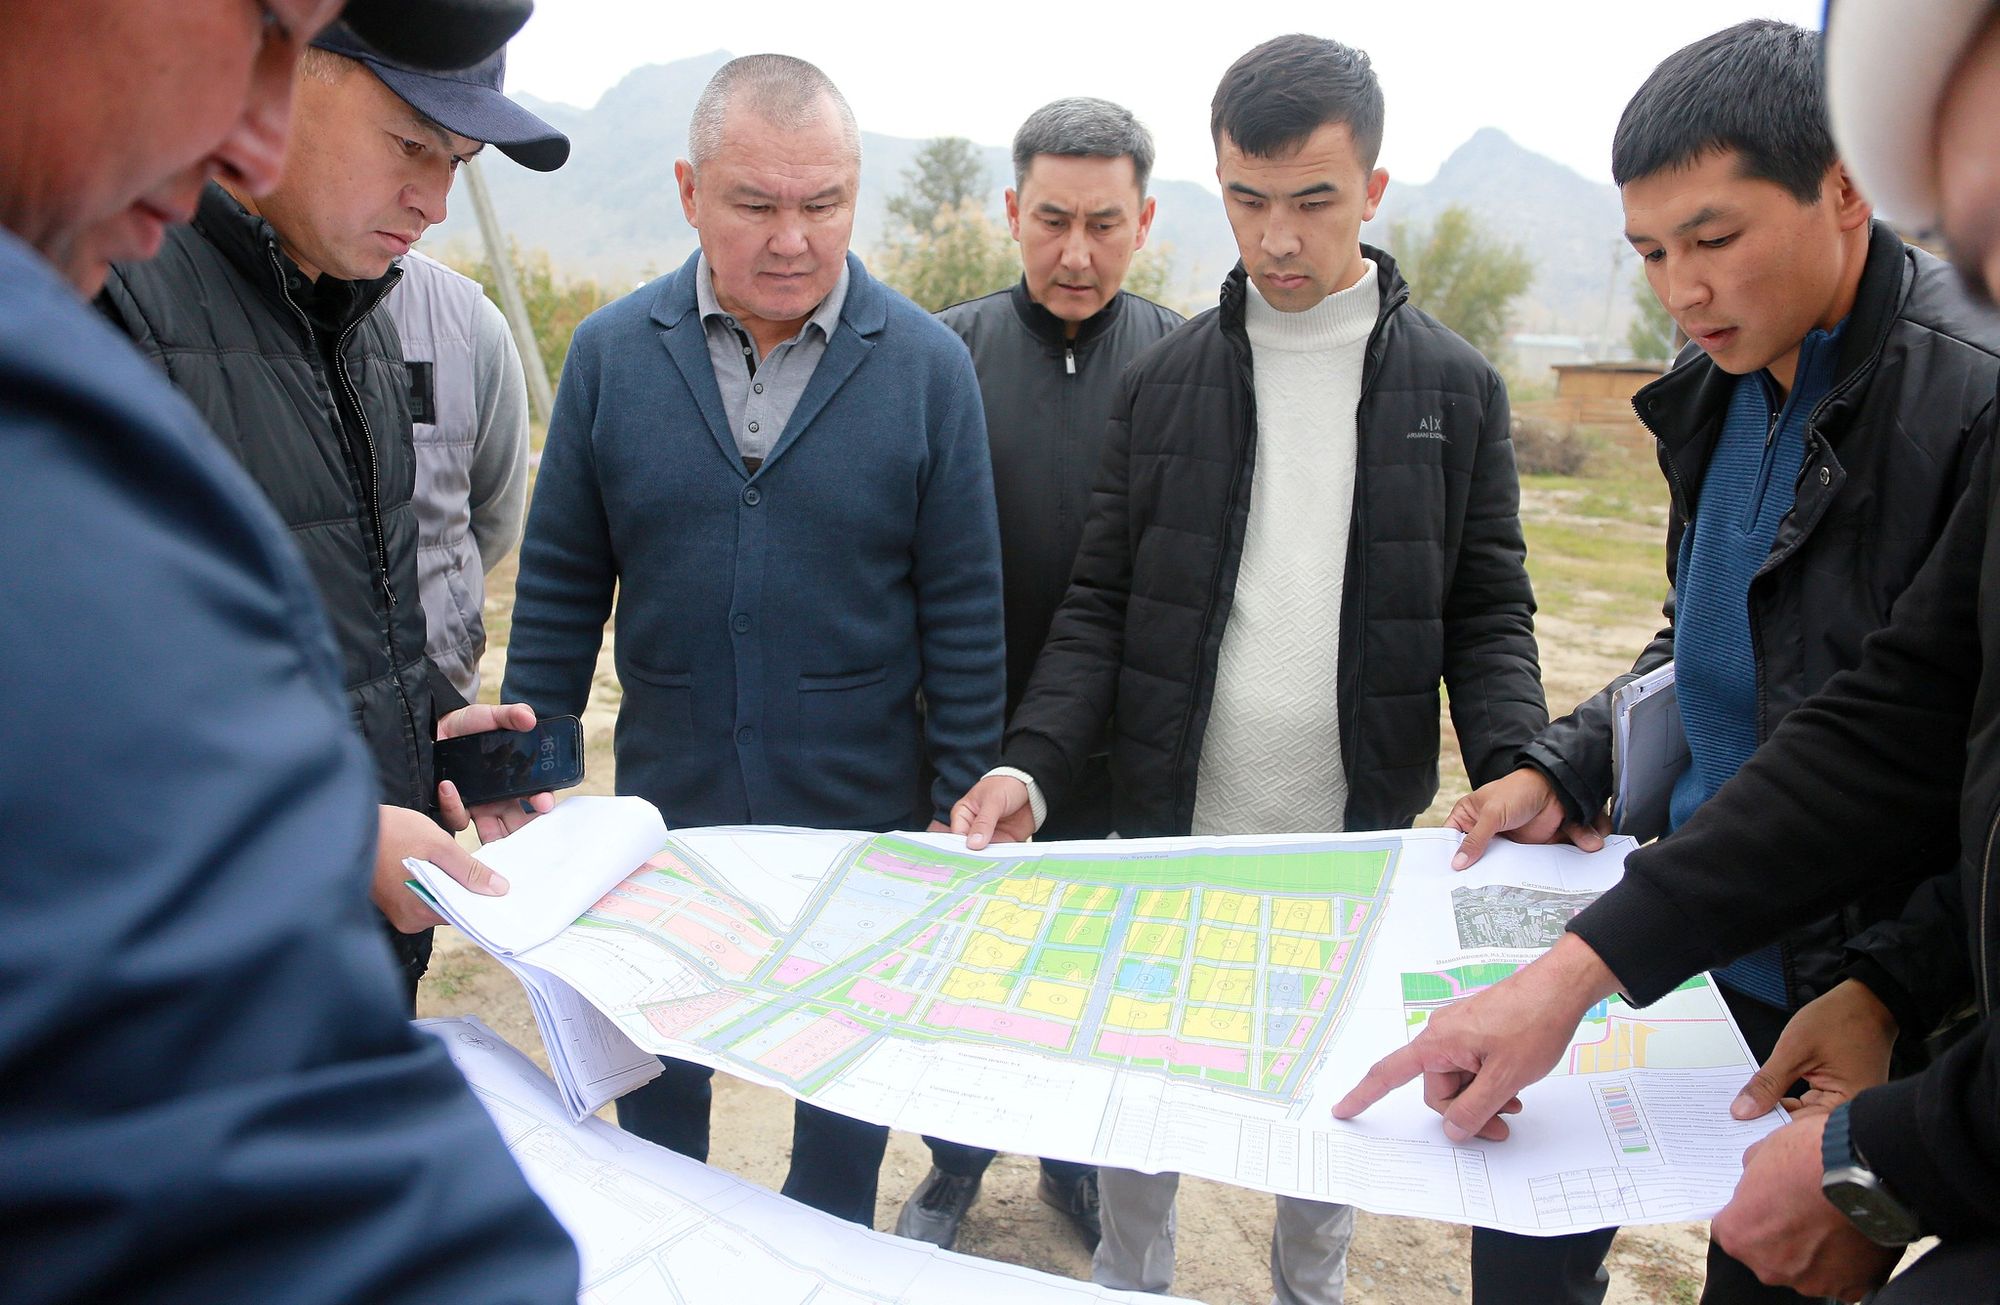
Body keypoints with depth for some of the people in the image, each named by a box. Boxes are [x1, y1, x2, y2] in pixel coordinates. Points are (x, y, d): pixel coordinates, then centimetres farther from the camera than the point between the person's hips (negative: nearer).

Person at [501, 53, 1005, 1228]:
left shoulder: (929, 365, -9)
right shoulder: (612, 352, -4)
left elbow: (963, 607, -5)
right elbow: (561, 589, 2)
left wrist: (968, 802, -5)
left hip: (864, 820, -1)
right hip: (665, 815, 2)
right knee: (655, 1085, 21)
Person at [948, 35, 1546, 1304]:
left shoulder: (1455, 387, 0)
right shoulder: (1165, 380, 1)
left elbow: (1489, 615, 1)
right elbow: (1101, 607, 1)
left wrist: (1519, 773, -17)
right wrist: (1031, 766, -14)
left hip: (1358, 841, 0)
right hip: (1172, 829, 1)